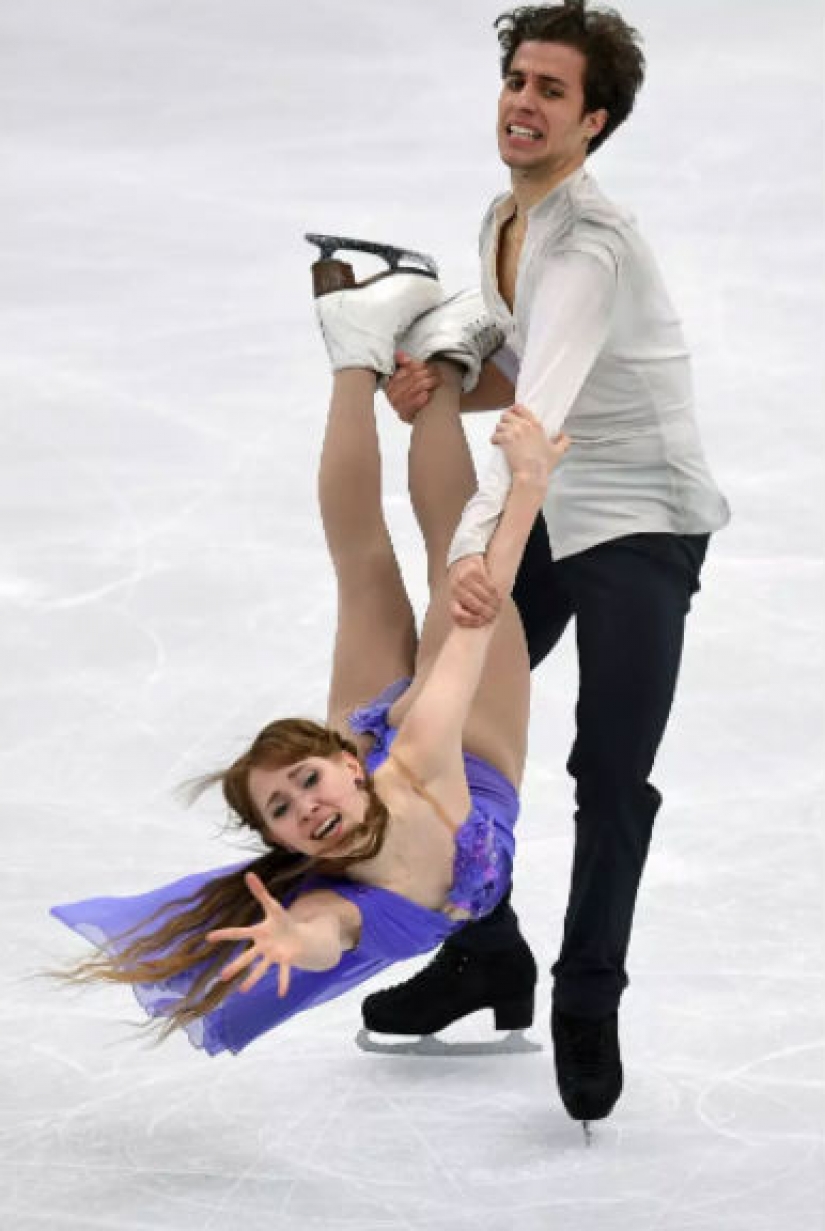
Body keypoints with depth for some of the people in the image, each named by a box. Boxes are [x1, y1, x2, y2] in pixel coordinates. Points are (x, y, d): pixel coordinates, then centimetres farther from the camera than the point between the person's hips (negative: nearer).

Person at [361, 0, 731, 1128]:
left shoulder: (593, 243, -27)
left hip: (639, 524, -8)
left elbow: (546, 406, -42)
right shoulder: (501, 223, 2)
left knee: (611, 773, -9)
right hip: (545, 514, 9)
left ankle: (589, 1009, 9)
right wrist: (438, 384, -10)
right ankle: (485, 954, 26)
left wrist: (477, 546, -55)